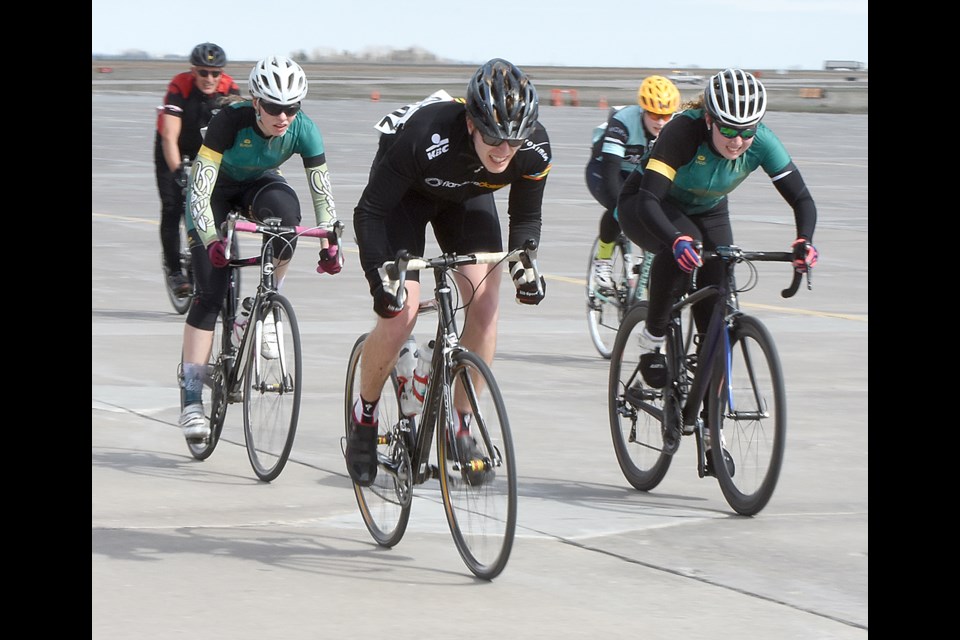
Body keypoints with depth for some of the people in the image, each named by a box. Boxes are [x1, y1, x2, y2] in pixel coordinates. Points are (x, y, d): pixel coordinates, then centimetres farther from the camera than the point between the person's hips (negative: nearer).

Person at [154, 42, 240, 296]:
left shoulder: (229, 89, -25)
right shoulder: (179, 87, -33)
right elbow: (170, 137, -39)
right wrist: (177, 171, -50)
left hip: (206, 142, 2)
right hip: (174, 144, -2)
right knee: (172, 206, -12)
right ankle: (174, 270, -3)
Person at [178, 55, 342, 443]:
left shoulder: (303, 130, -25)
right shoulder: (231, 121, -34)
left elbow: (321, 189, -19)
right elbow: (200, 189, -37)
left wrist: (329, 245, -29)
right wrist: (212, 241, -49)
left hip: (258, 185, 3)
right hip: (216, 188, -3)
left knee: (285, 208, -35)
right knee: (210, 291, -14)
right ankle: (191, 400, -10)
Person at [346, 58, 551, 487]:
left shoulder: (534, 150, -28)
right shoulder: (424, 137, -40)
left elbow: (525, 218, -9)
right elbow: (369, 211, -29)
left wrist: (523, 264, -26)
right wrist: (379, 274, -40)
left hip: (467, 197, 4)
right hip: (405, 194, -4)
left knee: (485, 301, -16)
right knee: (399, 315, -16)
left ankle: (461, 424, -2)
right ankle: (364, 415, 9)